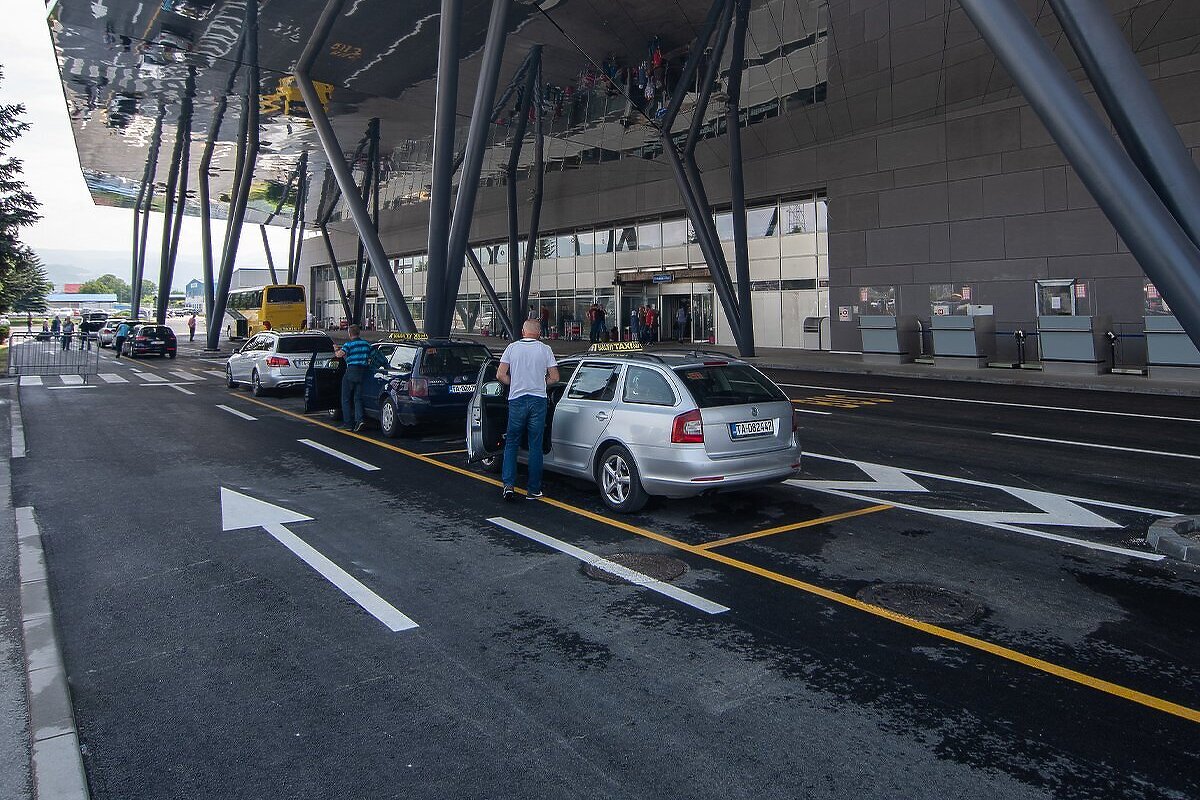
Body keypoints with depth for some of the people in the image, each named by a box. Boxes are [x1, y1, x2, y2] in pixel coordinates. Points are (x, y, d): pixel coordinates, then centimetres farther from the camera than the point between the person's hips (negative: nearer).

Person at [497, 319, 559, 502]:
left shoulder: (512, 347, 2)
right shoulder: (545, 349, 0)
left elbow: (500, 375, -1)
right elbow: (554, 377, 0)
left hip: (516, 400, 0)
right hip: (538, 401, 0)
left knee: (511, 443, 10)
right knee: (535, 445, 6)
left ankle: (508, 484, -1)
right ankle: (534, 490, 9)